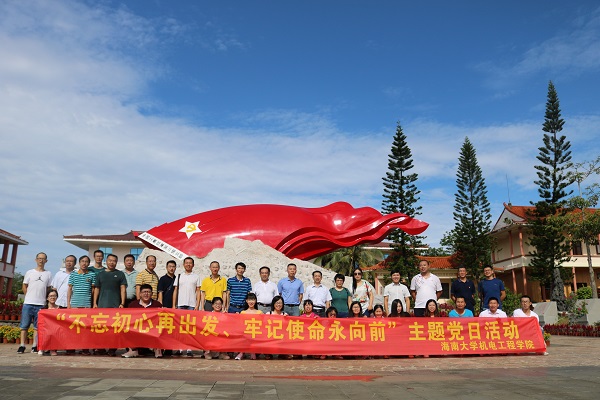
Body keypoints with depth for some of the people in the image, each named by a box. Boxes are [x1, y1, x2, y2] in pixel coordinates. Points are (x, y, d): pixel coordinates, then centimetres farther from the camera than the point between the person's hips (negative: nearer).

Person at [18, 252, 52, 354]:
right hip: (28, 303, 0)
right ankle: (22, 346, 7)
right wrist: (30, 296, 5)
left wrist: (43, 297, 4)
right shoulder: (29, 272, 7)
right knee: (24, 325, 1)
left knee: (37, 327, 4)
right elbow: (24, 286, 11)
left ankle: (34, 346, 9)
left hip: (41, 304, 0)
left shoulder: (48, 274, 8)